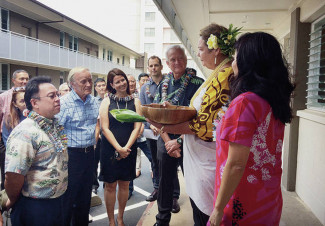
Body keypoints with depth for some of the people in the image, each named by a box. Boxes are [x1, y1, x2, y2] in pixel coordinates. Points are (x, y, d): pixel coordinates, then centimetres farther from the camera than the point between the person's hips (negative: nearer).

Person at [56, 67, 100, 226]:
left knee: (85, 194, 19)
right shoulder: (64, 103, -15)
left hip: (89, 153, 6)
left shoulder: (94, 101, 6)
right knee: (69, 196, 7)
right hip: (71, 154, -6)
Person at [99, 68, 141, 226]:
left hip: (129, 150, 2)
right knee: (110, 185, 6)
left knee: (124, 184, 11)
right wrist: (118, 148, -15)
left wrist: (126, 148, -14)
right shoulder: (107, 101, -1)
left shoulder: (135, 101, 3)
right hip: (110, 149, -1)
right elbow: (105, 128, -7)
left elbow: (137, 127, -3)